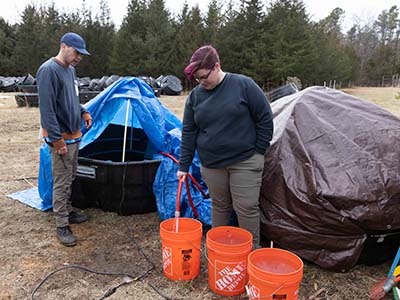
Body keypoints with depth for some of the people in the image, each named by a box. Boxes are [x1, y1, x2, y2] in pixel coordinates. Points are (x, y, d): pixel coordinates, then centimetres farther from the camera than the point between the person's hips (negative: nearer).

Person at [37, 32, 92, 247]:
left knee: (70, 178, 18)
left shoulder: (70, 70, 11)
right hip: (60, 138, -9)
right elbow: (47, 108, -22)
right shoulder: (49, 70, -17)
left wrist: (83, 112, 9)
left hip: (74, 134, 9)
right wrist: (57, 139, -23)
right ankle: (62, 226, 9)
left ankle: (67, 212, 34)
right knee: (62, 181, -2)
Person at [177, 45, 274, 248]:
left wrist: (259, 151, -3)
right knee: (219, 205, 14)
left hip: (245, 162, -3)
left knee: (246, 208, 1)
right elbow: (188, 132, 6)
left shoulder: (243, 85, -7)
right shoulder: (195, 96, 4)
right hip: (211, 164, 4)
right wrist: (184, 165, 5)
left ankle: (252, 249, 21)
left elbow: (265, 118, -3)